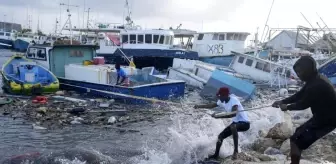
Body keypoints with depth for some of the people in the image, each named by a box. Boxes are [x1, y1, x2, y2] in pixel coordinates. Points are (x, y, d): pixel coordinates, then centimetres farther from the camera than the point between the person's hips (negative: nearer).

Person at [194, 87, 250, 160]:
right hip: (236, 122, 9)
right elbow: (213, 105, 18)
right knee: (220, 136, 9)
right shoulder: (222, 102, -1)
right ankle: (216, 154, 31)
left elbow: (233, 114, -40)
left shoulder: (233, 100, -25)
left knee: (233, 126, -39)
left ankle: (236, 150, -30)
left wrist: (218, 116, -42)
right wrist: (199, 106, 20)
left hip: (244, 123, -9)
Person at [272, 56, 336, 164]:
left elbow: (304, 104, -17)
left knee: (296, 140, -9)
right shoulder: (316, 80, 4)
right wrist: (282, 101, 5)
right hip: (323, 117, 10)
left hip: (326, 121, -10)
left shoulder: (317, 85, -27)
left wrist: (287, 107, -1)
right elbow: (300, 95, 12)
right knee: (300, 132, 23)